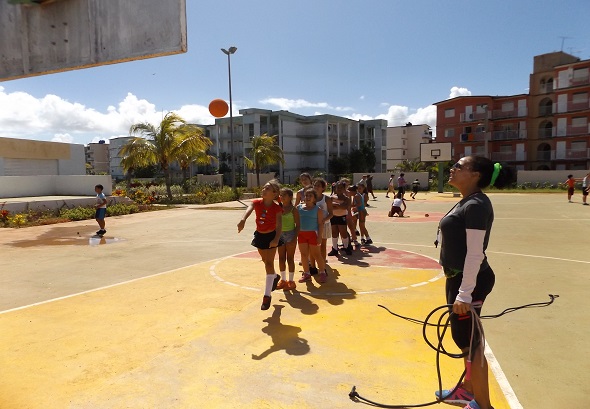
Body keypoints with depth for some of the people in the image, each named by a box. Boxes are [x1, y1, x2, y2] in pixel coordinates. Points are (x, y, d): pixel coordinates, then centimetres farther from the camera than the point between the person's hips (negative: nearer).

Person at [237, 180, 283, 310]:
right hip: (260, 236, 5)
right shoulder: (257, 203, -12)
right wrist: (243, 220, -56)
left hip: (271, 236, -4)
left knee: (269, 263, -6)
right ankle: (275, 277, 53)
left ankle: (267, 296, 0)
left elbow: (279, 225, -27)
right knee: (266, 261, 22)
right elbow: (249, 210, -34)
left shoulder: (276, 208, -18)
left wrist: (276, 239, -45)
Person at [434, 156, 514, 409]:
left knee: (469, 341, 3)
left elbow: (475, 253, -23)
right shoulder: (466, 203, 10)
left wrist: (465, 294, -23)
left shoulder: (476, 205, -20)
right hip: (459, 278, 10)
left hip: (469, 281, -10)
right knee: (465, 338, 21)